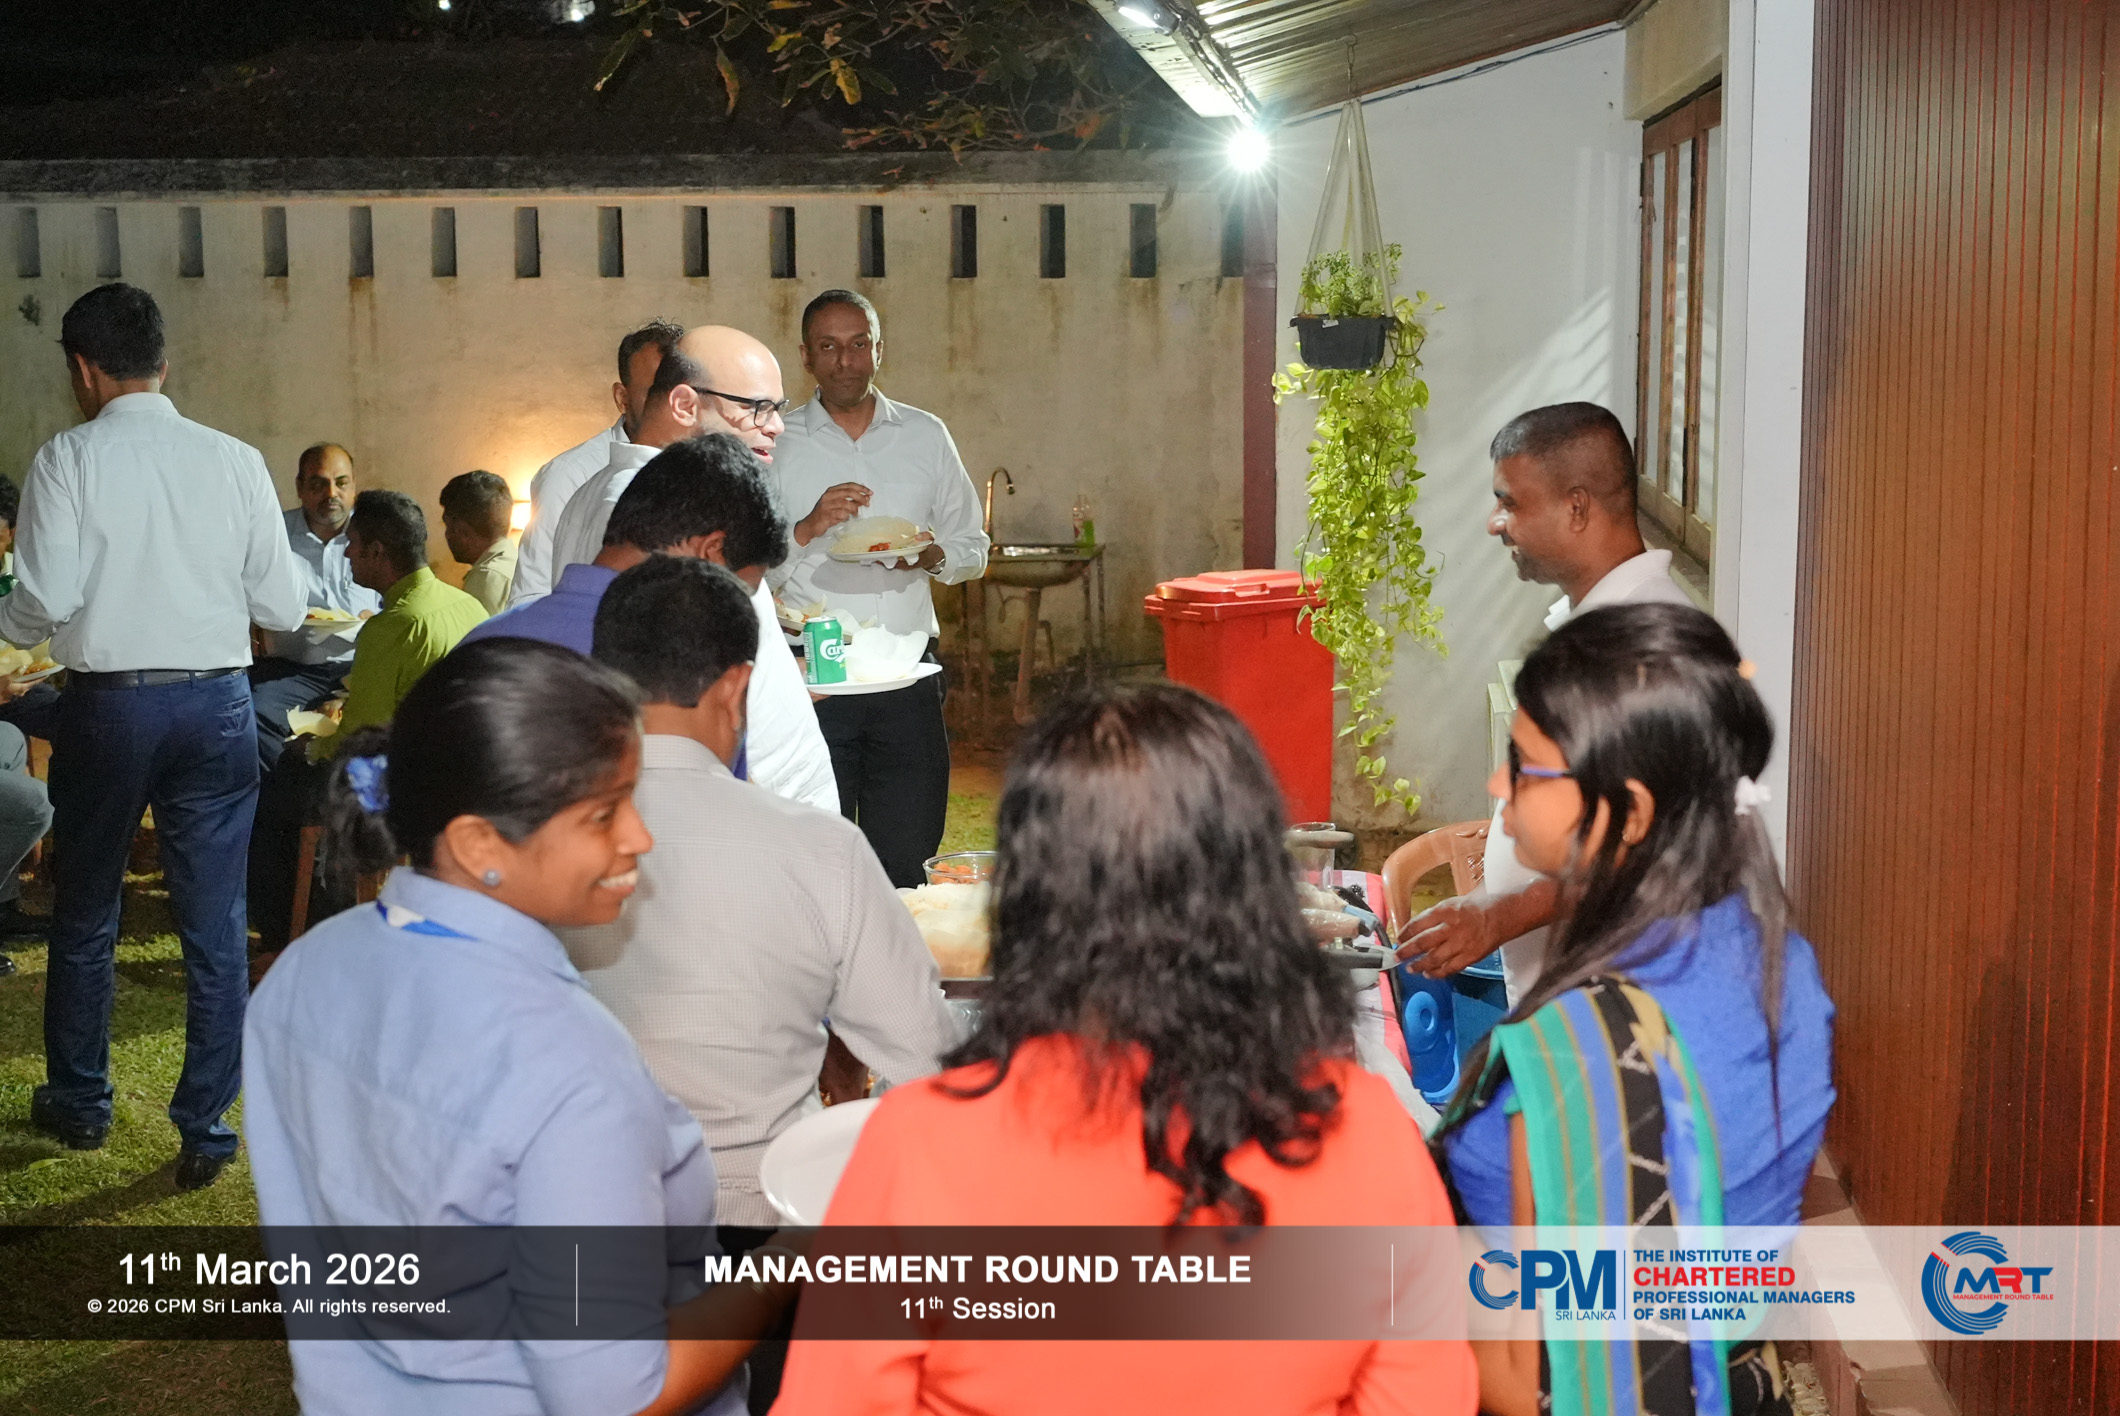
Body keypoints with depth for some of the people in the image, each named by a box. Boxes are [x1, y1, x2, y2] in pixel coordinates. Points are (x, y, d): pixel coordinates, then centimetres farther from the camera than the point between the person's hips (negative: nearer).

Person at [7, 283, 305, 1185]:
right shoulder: (235, 461, -1)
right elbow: (284, 609, -2)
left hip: (106, 704, -1)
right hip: (216, 705, 1)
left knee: (84, 917, 18)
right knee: (215, 925, 8)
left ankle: (78, 1104, 34)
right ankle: (204, 1131, 12)